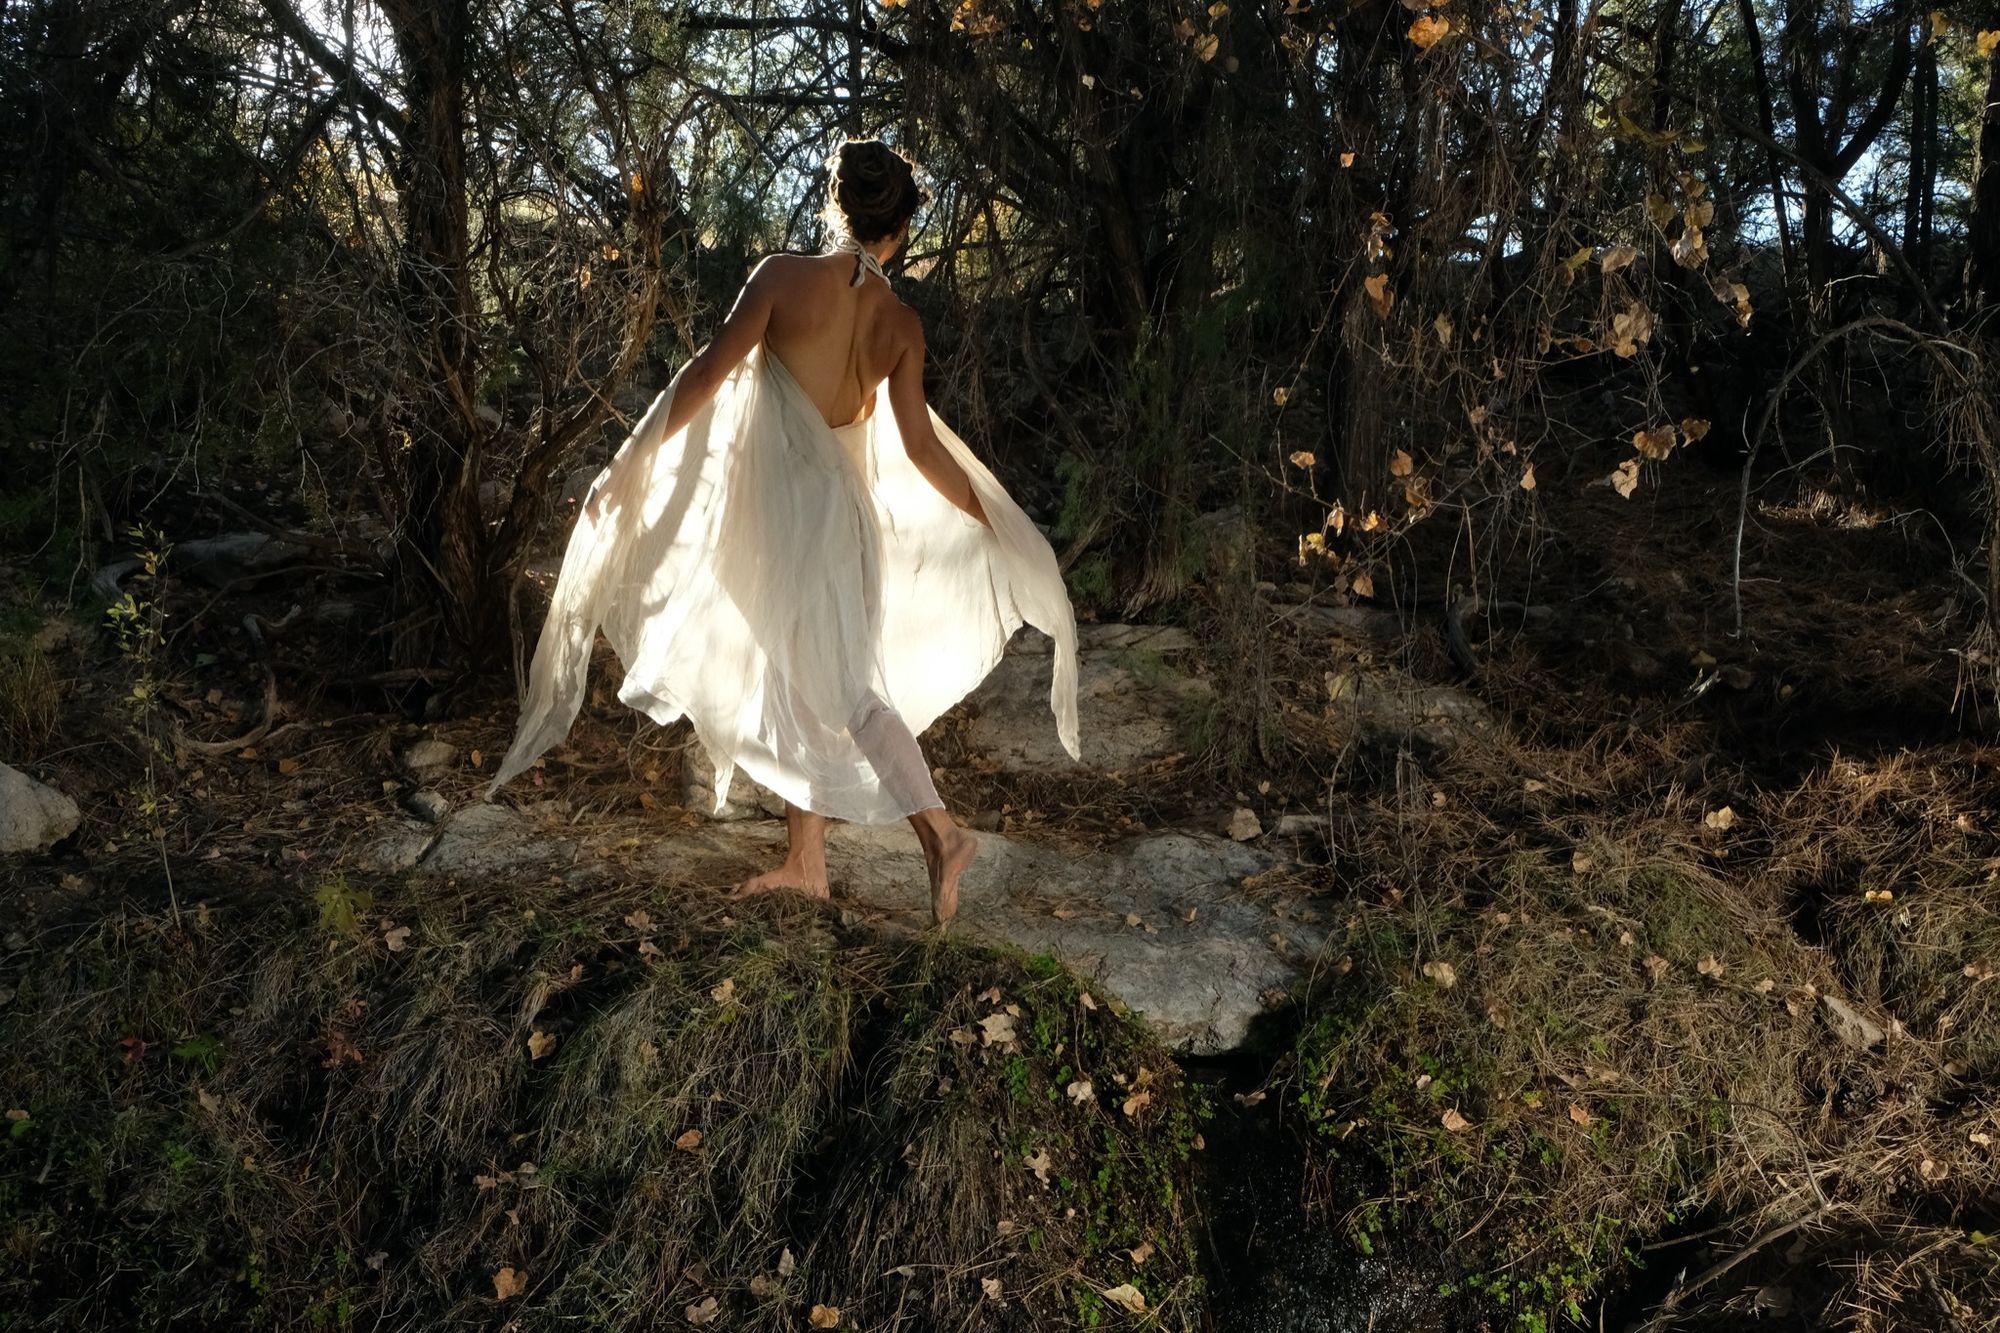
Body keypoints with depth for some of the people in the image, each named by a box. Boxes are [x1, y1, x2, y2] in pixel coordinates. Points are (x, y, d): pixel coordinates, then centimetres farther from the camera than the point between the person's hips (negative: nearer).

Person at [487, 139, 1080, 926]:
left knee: (840, 685, -2)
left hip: (778, 503, -5)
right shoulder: (901, 324, 1)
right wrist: (993, 524, 9)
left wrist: (632, 461, -5)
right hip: (841, 506, 5)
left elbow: (709, 373, -12)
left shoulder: (785, 276, -10)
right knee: (797, 684, 14)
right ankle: (803, 861, 22)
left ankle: (941, 832, -9)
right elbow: (922, 447, -2)